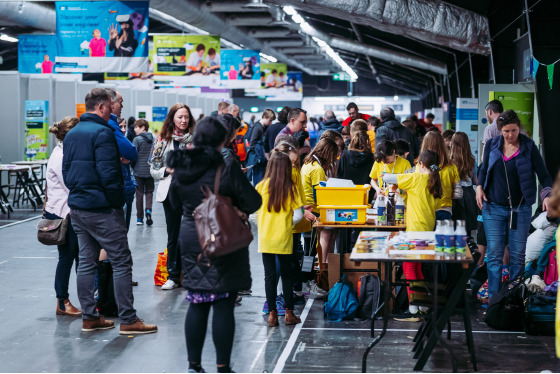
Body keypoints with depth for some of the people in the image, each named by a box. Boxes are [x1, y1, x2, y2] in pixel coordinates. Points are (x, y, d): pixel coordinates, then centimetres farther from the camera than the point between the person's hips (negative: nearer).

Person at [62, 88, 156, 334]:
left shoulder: (71, 134, 14)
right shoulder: (102, 132, -14)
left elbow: (66, 171, 17)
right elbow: (108, 174, -20)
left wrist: (76, 191, 18)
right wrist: (118, 200, -9)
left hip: (77, 207, 9)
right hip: (101, 207, -9)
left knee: (86, 262, 12)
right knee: (121, 261, -4)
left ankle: (89, 318, 15)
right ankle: (128, 320, -3)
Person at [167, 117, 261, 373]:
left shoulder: (180, 168, 1)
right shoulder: (226, 169, -16)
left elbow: (175, 204, 15)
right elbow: (254, 202, -12)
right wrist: (237, 208, 7)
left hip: (191, 241, 5)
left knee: (197, 305, 11)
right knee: (223, 306, 1)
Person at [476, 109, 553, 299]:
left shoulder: (529, 147, -5)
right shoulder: (492, 145, 2)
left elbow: (544, 175, -5)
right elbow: (484, 169, 17)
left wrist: (547, 195, -22)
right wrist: (479, 187, 0)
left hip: (520, 210, -1)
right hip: (493, 207, 1)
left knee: (518, 256, 3)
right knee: (494, 255, -2)